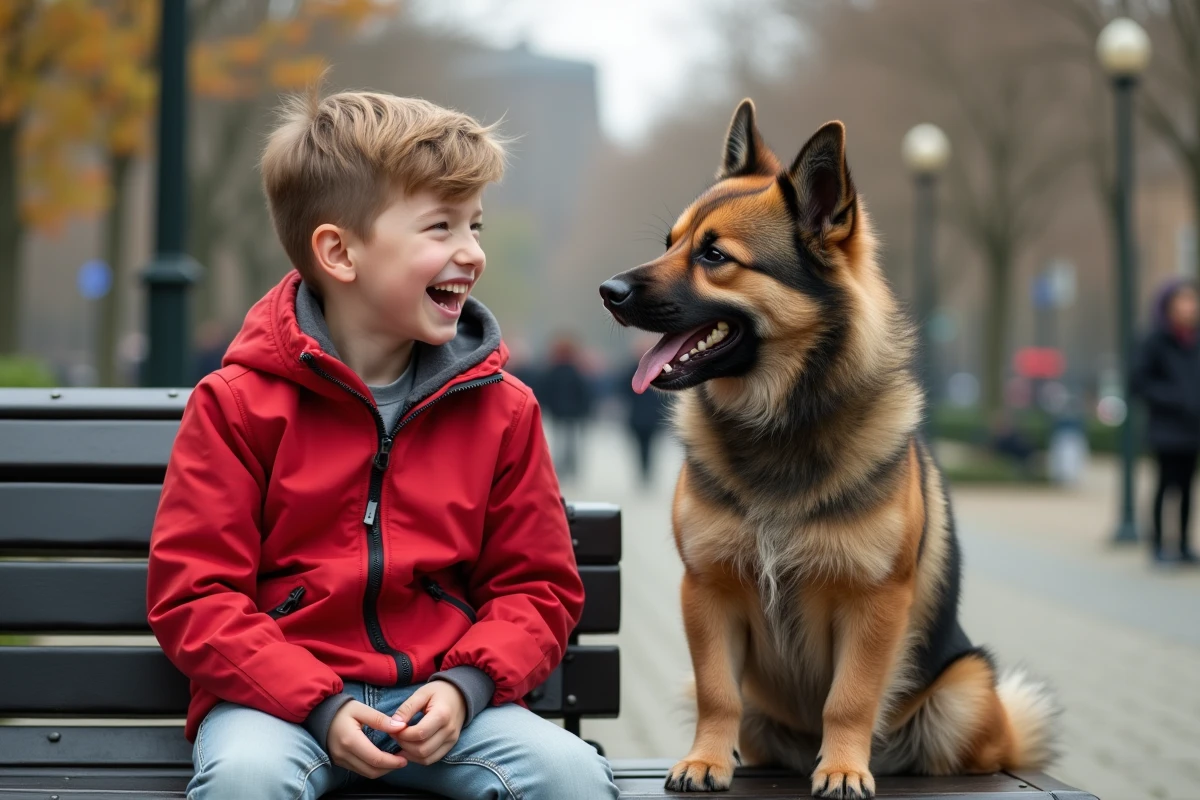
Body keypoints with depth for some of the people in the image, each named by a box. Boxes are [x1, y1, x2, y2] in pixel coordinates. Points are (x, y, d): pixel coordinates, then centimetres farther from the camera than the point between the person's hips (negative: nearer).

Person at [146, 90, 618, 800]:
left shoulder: (501, 408, 7)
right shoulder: (238, 404, -1)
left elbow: (539, 586, 10)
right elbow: (192, 593, -4)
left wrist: (466, 684, -10)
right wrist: (320, 704, -16)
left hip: (443, 697, 3)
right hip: (276, 695, -2)